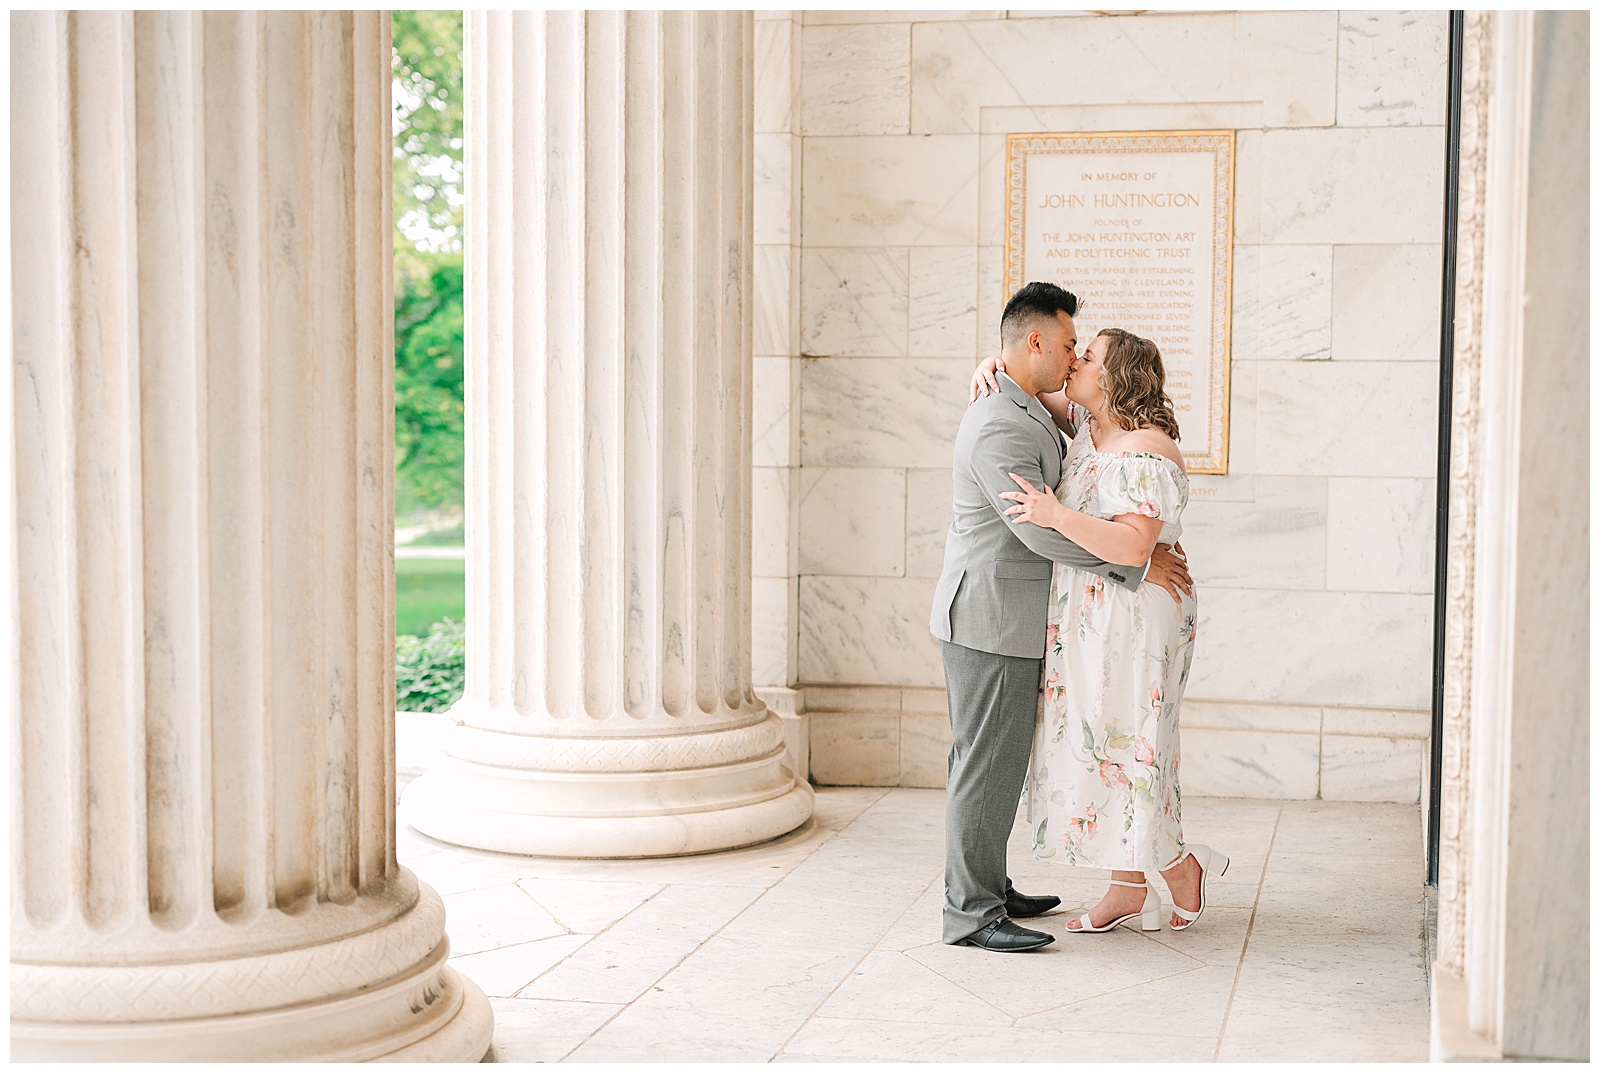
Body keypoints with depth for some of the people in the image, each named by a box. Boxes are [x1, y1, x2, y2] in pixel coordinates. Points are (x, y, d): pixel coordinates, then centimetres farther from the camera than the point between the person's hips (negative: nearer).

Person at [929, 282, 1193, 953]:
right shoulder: (999, 429, -20)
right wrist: (1137, 565, -18)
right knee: (985, 764, -6)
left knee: (1001, 761, 15)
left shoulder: (1027, 415, 15)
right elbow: (1042, 532, -24)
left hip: (1008, 620, 10)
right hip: (991, 620, -10)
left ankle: (989, 889, 25)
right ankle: (970, 914, 0)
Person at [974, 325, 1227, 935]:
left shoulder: (1146, 455, -19)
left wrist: (1057, 516, -32)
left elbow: (1132, 545, -29)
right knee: (1091, 748, 12)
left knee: (1117, 752, -3)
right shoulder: (1088, 425, 8)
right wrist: (994, 369, 2)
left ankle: (1180, 867, 17)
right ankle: (1127, 890, 20)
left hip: (1130, 623, -9)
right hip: (1085, 617, 9)